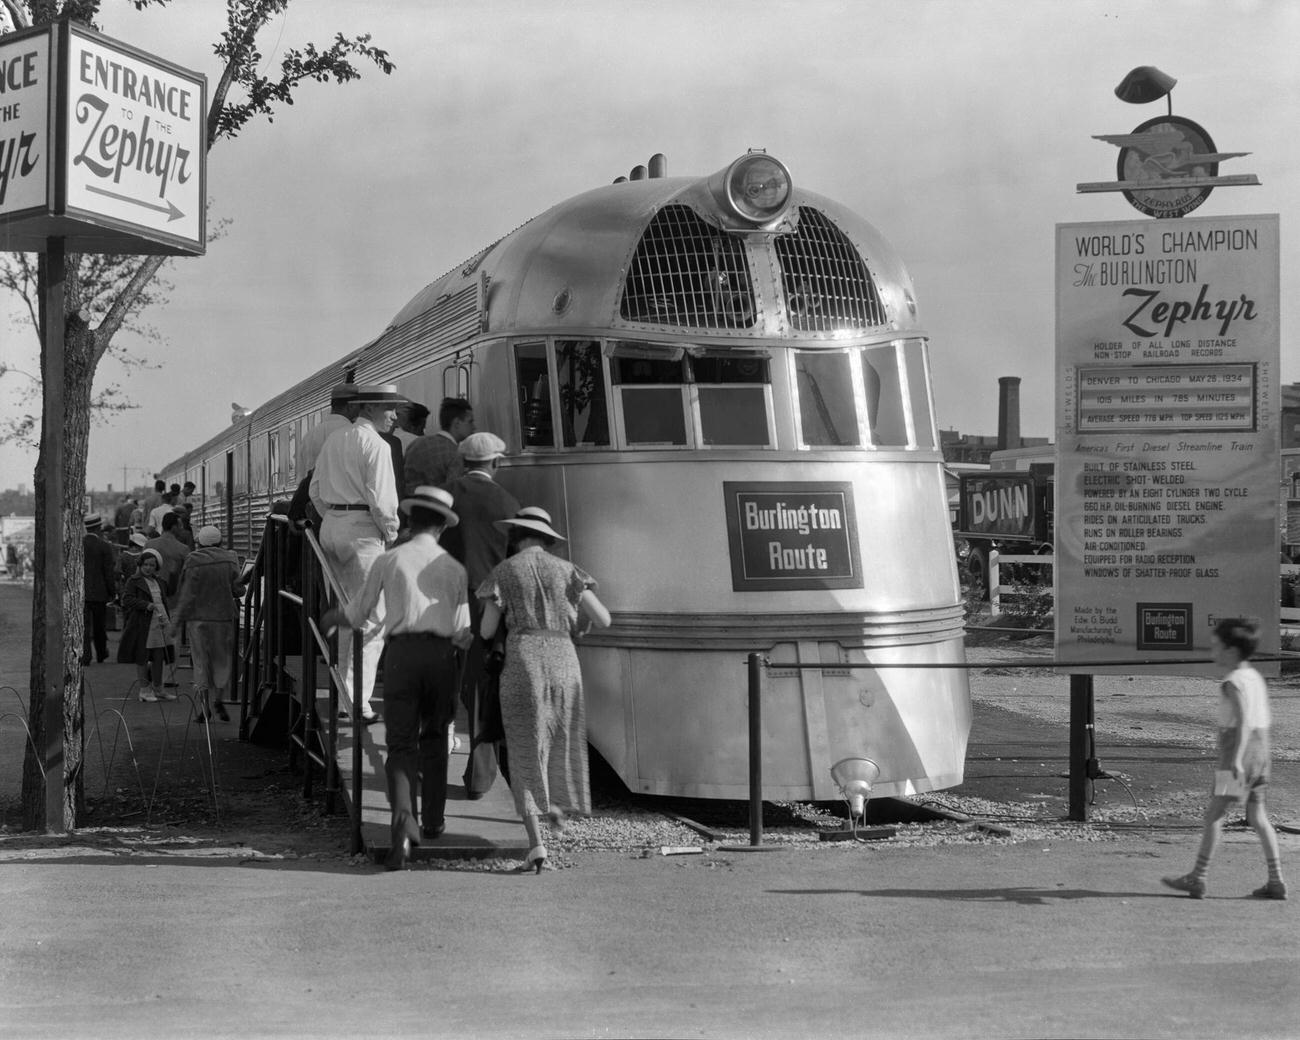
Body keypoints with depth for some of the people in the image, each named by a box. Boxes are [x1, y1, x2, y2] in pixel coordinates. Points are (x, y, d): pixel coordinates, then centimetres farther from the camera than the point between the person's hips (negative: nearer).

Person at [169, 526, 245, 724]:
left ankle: (203, 704, -6)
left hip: (199, 617, -1)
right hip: (224, 616, 1)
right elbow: (238, 589, -6)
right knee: (223, 660, 13)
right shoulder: (230, 560, -2)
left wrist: (176, 624, -5)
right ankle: (219, 698, -5)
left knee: (201, 663, 7)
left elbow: (187, 596, -9)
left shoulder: (193, 562, -7)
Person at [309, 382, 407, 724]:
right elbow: (380, 497, -15)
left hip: (331, 528, 9)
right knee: (371, 617, -6)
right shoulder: (375, 445, -10)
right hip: (363, 529, -9)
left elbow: (316, 491, 16)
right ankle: (359, 703, -9)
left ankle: (346, 698, 19)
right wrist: (391, 534, -3)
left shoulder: (333, 442, 14)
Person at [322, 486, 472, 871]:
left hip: (402, 651, -1)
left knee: (402, 744, -2)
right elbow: (462, 633, 6)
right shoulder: (453, 568, 9)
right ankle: (433, 819, 26)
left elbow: (359, 614, 15)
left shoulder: (389, 560, 6)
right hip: (441, 654, 1)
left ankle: (403, 816, -24)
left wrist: (332, 618, 35)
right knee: (434, 738, 19)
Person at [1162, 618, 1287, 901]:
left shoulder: (1232, 682, -14)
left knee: (1213, 814, -3)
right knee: (1257, 817, 10)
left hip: (1238, 756, -9)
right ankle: (1276, 881, 7)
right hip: (1260, 753, 9)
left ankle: (1197, 879, 0)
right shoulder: (1256, 677, 12)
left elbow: (1244, 719, -24)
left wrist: (1236, 758, -28)